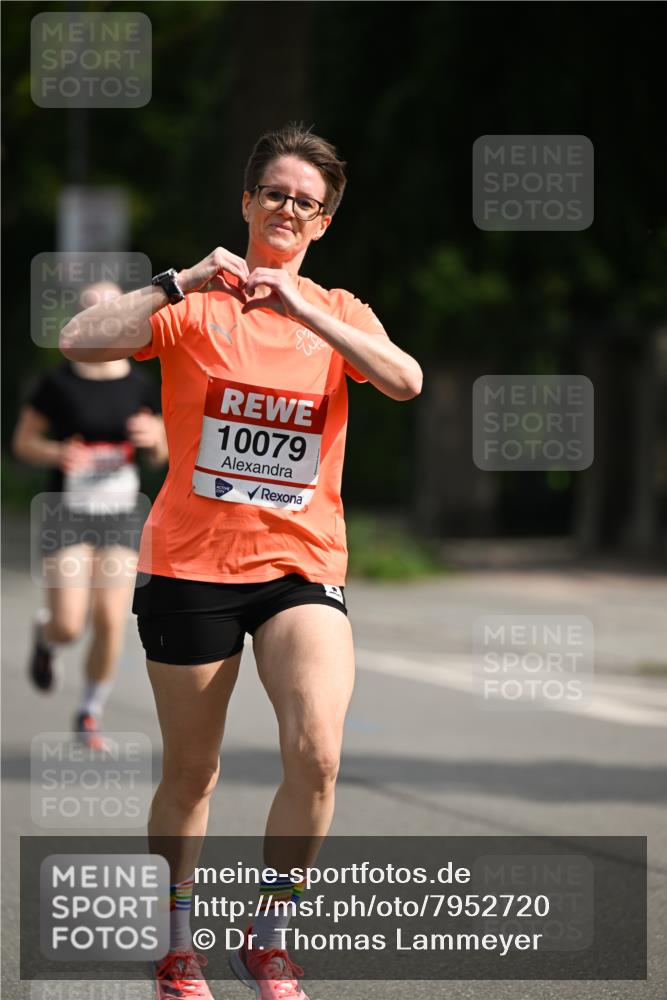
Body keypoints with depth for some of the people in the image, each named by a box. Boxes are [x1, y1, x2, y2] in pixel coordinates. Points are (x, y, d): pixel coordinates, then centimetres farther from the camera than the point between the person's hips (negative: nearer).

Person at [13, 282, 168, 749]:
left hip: (121, 517, 2)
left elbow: (160, 456, 13)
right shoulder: (58, 383, -6)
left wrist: (155, 438, -11)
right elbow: (23, 441, 0)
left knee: (111, 622, -7)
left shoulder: (140, 387, 3)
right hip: (67, 515, -2)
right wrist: (57, 454, -19)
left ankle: (90, 714, 13)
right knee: (69, 626, -10)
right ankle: (45, 636, 29)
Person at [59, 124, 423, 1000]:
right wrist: (184, 283, -23)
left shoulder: (339, 314, 6)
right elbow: (80, 342, -16)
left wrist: (302, 309, -23)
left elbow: (405, 381, -15)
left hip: (303, 565, 1)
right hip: (190, 564, -1)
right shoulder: (193, 306, 0)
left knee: (316, 753, -19)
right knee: (190, 774, 8)